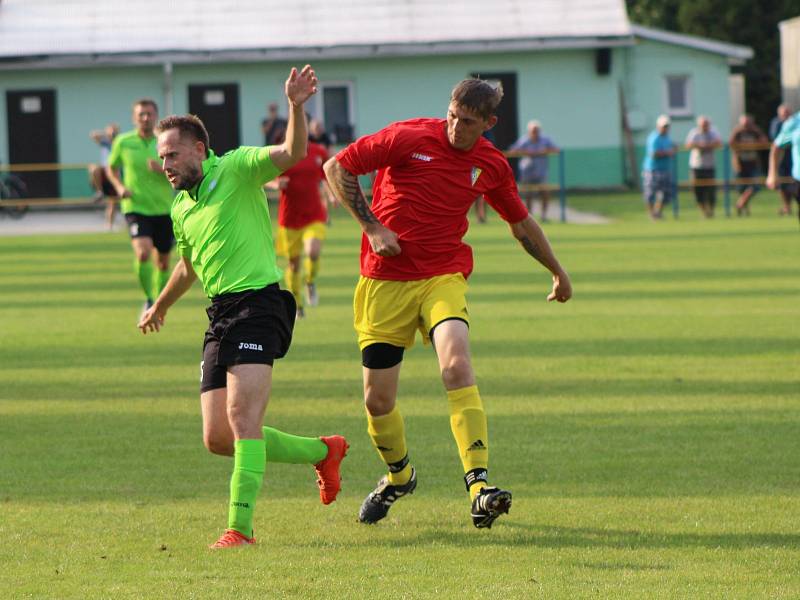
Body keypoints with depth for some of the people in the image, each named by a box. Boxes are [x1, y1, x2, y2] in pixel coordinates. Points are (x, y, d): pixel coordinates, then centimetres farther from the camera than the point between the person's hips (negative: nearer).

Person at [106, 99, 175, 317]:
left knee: (163, 261, 11)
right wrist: (119, 186, -3)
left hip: (164, 209, 2)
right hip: (136, 207, -2)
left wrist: (162, 169, -23)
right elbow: (111, 168, 16)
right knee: (143, 253, -24)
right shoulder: (123, 142, -1)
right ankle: (148, 299, -6)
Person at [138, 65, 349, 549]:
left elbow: (294, 153, -19)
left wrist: (296, 107, -36)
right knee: (218, 439, 4)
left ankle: (241, 526, -22)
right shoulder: (182, 207, 20)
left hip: (259, 303, -8)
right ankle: (322, 452, 24)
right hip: (221, 315, 8)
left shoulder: (236, 169, -2)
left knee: (242, 415, -21)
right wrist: (160, 307, 52)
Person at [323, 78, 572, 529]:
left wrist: (559, 273, 32)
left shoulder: (492, 165, 3)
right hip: (385, 280, -1)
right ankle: (399, 475, 34)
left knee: (457, 366, -27)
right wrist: (371, 225, -8)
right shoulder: (409, 137, -8)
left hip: (443, 277, 1)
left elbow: (521, 221, 22)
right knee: (378, 400, 1)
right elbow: (337, 167, -2)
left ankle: (479, 487, -33)